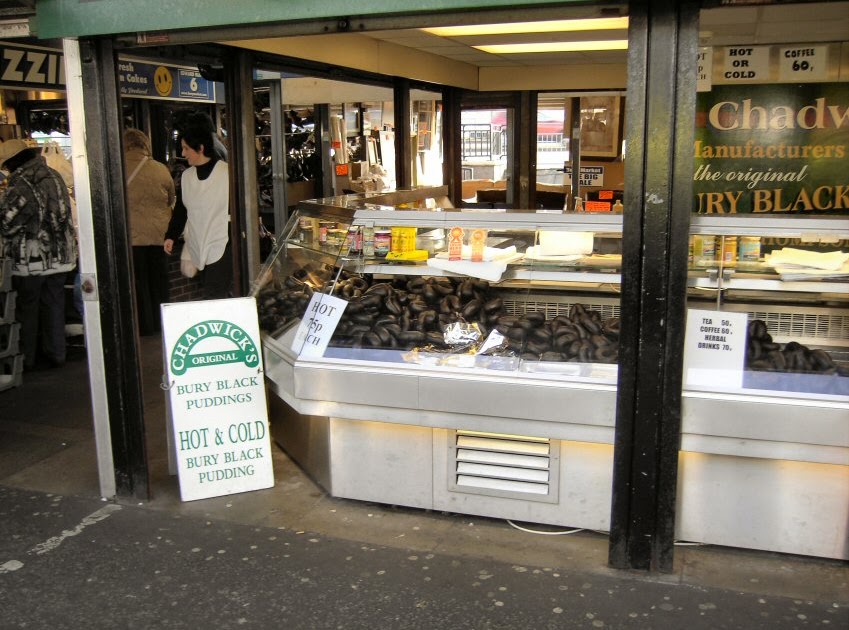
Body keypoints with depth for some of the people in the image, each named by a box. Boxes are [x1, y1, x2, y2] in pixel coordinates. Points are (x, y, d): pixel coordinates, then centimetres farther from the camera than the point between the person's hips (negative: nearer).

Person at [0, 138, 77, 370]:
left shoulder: (20, 184, -15)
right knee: (54, 305, 13)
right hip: (60, 255, 6)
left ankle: (25, 359, 13)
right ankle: (55, 353, 18)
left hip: (30, 259, -6)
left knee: (26, 309, 6)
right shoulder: (54, 176, 7)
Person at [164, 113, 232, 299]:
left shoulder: (227, 173, -6)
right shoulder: (186, 177, 11)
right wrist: (171, 236, 1)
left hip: (222, 248, -6)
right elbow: (180, 210, 14)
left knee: (214, 299, -14)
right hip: (198, 249, 6)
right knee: (210, 297, 11)